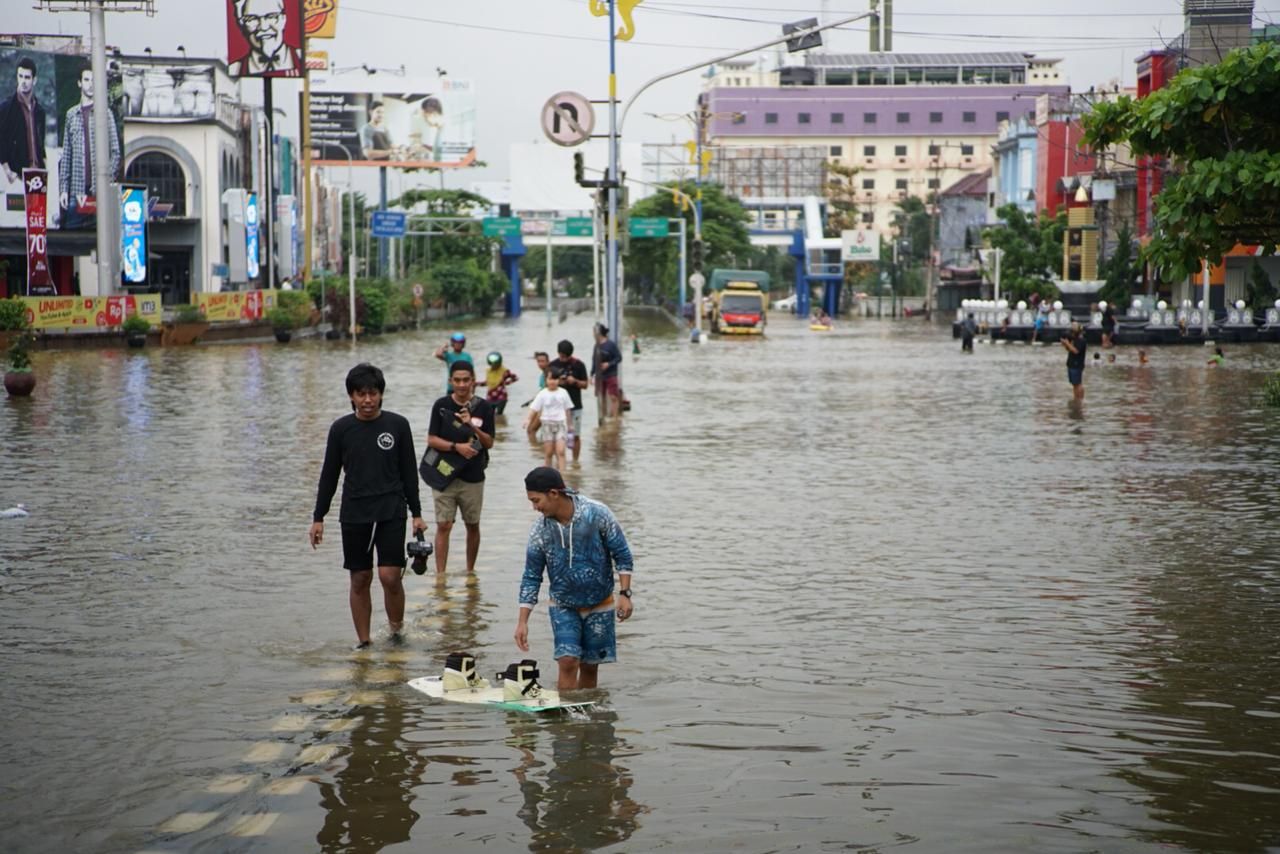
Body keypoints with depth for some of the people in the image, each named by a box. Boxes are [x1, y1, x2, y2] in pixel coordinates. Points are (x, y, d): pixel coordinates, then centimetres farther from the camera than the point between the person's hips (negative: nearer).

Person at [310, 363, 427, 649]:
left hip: (391, 512, -1)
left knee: (390, 575, -10)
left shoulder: (397, 425, 0)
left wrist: (416, 513, 4)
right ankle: (363, 642, 16)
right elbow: (329, 475, 7)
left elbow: (409, 472, 6)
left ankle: (397, 626, 15)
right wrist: (318, 518, 5)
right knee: (360, 579, 5)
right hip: (354, 514, 1)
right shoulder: (341, 429, 1)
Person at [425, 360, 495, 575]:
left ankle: (470, 571, 27)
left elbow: (489, 443, -2)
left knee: (473, 525, 11)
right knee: (443, 526, -6)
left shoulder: (483, 408, 0)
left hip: (473, 476, 1)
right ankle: (440, 575, -4)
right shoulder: (441, 405, -1)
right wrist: (457, 446, -18)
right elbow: (431, 439, -4)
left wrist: (472, 426, -18)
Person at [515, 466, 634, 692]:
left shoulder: (597, 514, -16)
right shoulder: (539, 530, -10)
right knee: (568, 662, -13)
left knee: (590, 666, 6)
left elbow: (622, 554, -7)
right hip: (563, 606, 1)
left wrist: (624, 593, -14)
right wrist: (522, 621, -8)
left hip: (599, 605, -1)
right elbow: (531, 577, -4)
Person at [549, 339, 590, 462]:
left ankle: (575, 461, 14)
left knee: (576, 435, 3)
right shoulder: (553, 365, 1)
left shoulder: (578, 365, -3)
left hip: (575, 405, -1)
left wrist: (575, 381, -18)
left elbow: (585, 384, 1)